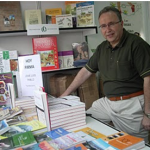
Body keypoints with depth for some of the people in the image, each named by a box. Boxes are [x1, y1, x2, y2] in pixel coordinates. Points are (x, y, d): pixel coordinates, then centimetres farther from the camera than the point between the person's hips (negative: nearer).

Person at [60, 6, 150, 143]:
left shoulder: (136, 44, -14)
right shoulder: (102, 48, 8)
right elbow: (86, 71, 13)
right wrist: (66, 94, 13)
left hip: (132, 105, -6)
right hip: (107, 102, 7)